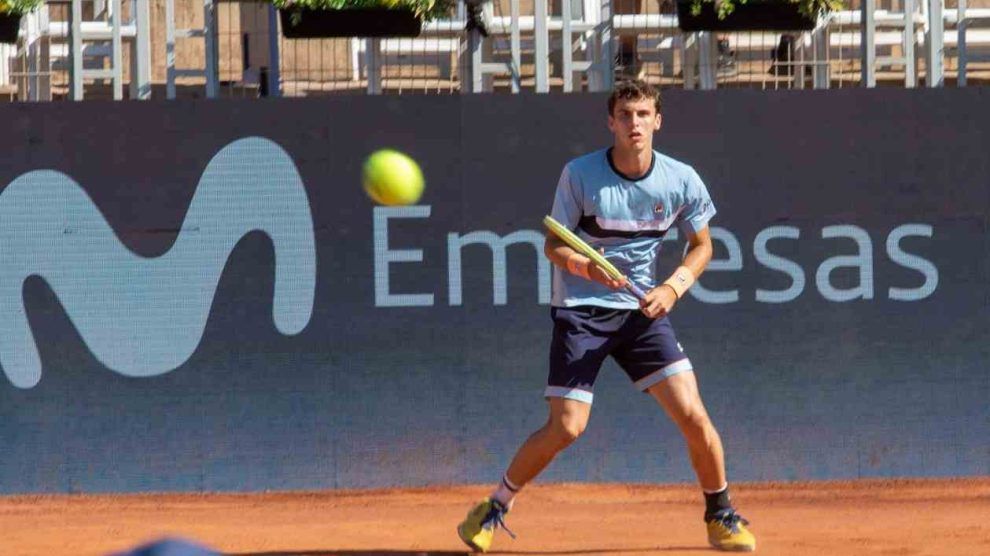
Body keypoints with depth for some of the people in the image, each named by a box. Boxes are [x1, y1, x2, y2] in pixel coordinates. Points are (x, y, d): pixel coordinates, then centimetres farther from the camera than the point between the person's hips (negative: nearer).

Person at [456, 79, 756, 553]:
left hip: (642, 310, 2)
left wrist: (673, 287, -8)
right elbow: (553, 245, -4)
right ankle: (496, 507, 9)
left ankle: (721, 515, 13)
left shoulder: (681, 180, -5)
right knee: (566, 428, -12)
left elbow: (701, 245, 10)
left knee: (692, 415, -10)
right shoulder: (579, 174, -11)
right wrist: (586, 267, -25)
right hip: (581, 309, -2)